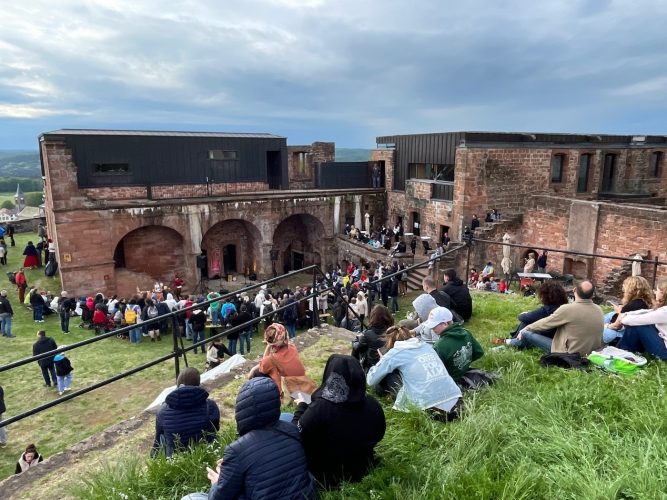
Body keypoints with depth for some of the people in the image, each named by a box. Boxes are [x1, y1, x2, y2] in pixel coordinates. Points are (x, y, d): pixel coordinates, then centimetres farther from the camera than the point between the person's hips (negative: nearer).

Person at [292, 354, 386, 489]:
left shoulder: (320, 408, -31)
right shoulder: (373, 404, -16)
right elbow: (378, 436, 2)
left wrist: (301, 407, -2)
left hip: (328, 476, -5)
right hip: (363, 470, 5)